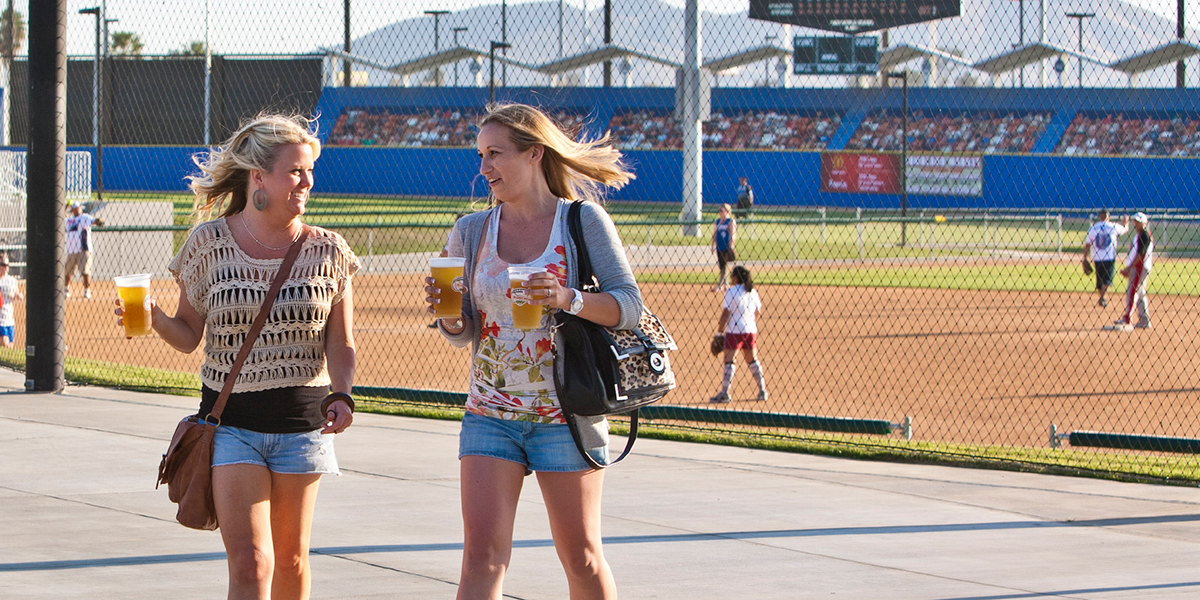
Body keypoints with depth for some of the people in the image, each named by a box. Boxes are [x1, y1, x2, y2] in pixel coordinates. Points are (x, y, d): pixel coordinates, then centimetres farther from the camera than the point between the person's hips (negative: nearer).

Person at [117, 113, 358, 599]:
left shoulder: (327, 251, 1)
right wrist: (153, 319, -16)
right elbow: (189, 335, 4)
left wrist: (341, 395, -16)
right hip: (231, 420, -2)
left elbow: (341, 345, 3)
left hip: (302, 421, 2)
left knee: (289, 559, 12)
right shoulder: (208, 243, -2)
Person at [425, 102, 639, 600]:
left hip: (566, 414, -2)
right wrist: (446, 313, -12)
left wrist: (569, 300, -23)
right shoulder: (471, 232, 7)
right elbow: (461, 333, 11)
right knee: (482, 555, -9)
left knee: (581, 558, 7)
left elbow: (629, 305, -6)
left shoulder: (582, 220, -2)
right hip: (489, 414, 2)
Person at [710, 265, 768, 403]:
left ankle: (724, 393, -13)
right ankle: (762, 391, 18)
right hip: (751, 330, 6)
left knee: (729, 361, -7)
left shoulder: (731, 292, -10)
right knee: (753, 360, 17)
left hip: (734, 331, -6)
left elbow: (725, 313, -13)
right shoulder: (752, 292, 9)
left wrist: (719, 332, -9)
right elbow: (757, 313, 14)